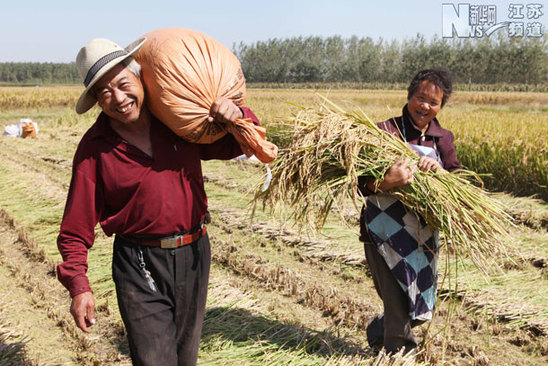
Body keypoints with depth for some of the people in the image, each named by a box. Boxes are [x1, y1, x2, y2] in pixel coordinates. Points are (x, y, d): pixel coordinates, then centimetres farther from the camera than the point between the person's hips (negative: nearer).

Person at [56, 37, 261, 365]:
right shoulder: (94, 148, -8)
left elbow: (234, 145, 11)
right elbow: (75, 228, -5)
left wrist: (238, 116, -11)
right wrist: (79, 287, -16)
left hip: (194, 255, 4)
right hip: (139, 264, -3)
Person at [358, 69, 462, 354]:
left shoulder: (443, 139, 10)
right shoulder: (385, 131, -8)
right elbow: (361, 181, -17)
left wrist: (439, 170, -19)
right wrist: (386, 182, -37)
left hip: (423, 232, 6)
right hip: (385, 232, -6)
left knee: (420, 307, 17)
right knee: (399, 304, -4)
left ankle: (377, 332, 45)